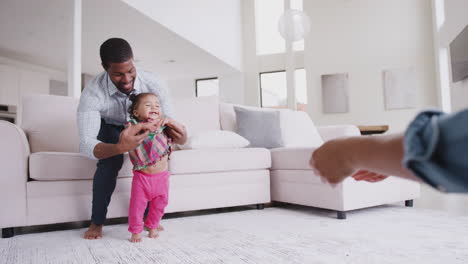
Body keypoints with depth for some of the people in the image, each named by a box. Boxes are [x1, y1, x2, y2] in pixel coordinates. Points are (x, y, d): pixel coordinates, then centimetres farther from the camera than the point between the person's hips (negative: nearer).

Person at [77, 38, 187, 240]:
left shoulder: (153, 84, -32)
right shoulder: (93, 92, -37)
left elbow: (168, 123, -24)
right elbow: (85, 144, -44)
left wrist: (179, 137, -50)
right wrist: (119, 147, -66)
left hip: (141, 126, 2)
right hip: (110, 128, -2)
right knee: (110, 162, -30)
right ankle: (97, 222, -7)